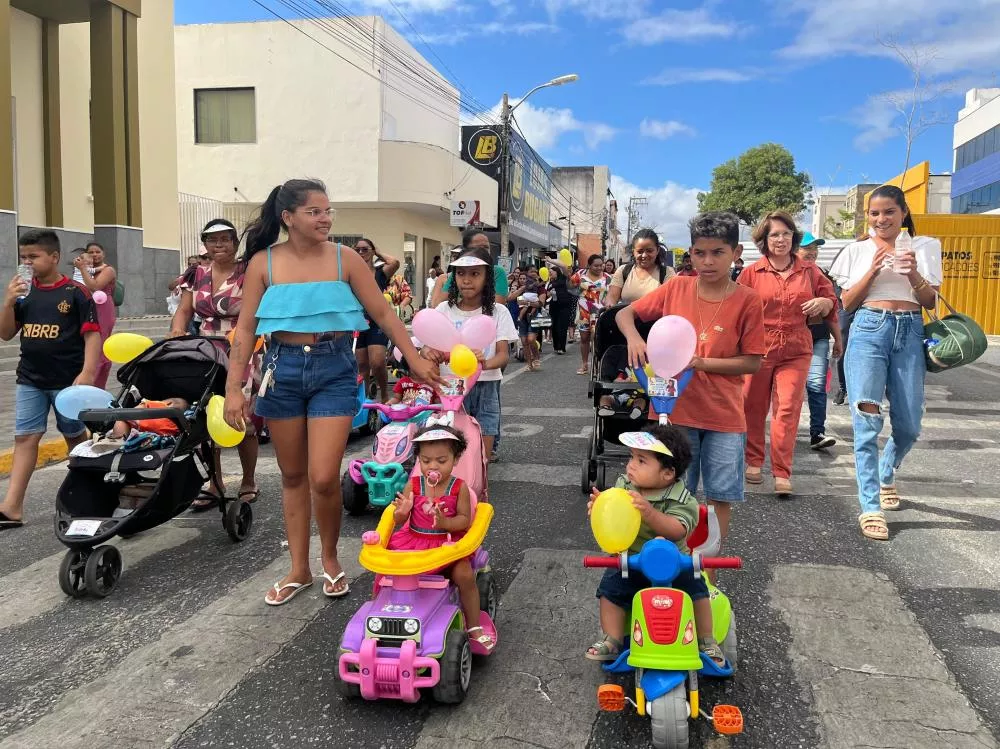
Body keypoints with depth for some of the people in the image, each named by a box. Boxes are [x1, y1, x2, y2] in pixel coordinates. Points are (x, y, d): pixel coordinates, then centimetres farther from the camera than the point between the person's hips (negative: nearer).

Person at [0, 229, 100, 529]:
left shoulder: (75, 292, -8)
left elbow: (91, 335, -9)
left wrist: (87, 373, -18)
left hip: (68, 381, -4)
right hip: (30, 380, 4)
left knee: (75, 436, 12)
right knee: (25, 438, 0)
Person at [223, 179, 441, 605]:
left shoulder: (345, 259, -2)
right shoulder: (263, 263, -1)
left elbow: (384, 315, 0)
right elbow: (245, 329, 0)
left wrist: (414, 359, -5)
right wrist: (233, 388, -5)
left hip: (334, 369, -1)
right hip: (283, 368, 2)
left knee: (323, 478, -8)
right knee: (293, 476, 12)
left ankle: (330, 559, 20)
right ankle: (299, 570, 27)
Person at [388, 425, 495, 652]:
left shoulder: (459, 487, -6)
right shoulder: (414, 485, -2)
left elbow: (465, 519, -8)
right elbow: (398, 521, -2)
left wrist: (445, 523, -28)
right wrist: (401, 512, -26)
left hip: (447, 542, -2)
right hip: (413, 540, 2)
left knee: (465, 575, -23)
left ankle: (474, 627, -2)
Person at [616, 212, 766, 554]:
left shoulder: (747, 300, -8)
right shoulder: (676, 288, -3)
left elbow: (752, 362, -7)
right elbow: (625, 314, 6)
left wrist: (702, 362, -18)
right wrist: (633, 337, -16)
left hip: (723, 414, -1)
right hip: (675, 410, 1)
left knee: (720, 496, 9)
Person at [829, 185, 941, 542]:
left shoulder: (923, 247, 11)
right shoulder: (858, 250, 9)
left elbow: (930, 302, 7)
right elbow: (847, 304, 5)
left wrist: (913, 275, -12)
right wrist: (873, 271, -8)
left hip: (910, 333, 2)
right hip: (868, 329, -2)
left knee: (908, 425, 3)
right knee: (867, 419, -14)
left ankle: (886, 474, 36)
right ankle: (870, 508, -11)